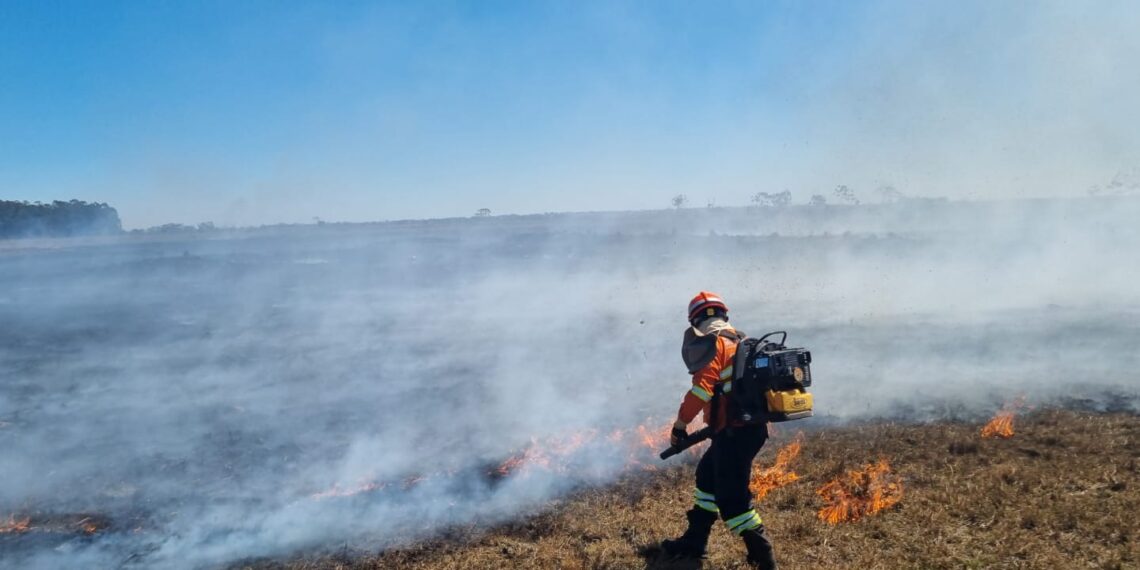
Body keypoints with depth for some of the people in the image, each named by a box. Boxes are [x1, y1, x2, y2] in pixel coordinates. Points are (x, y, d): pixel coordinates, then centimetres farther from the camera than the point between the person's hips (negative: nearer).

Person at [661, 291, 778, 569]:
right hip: (749, 427, 10)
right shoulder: (739, 341, 17)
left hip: (735, 431, -10)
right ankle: (694, 542, 31)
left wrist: (681, 423, -11)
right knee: (708, 476, 22)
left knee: (731, 497, -6)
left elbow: (702, 388, -20)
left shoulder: (715, 344, -11)